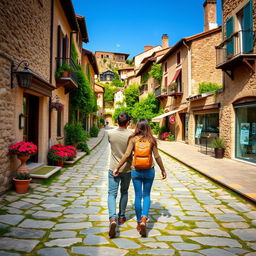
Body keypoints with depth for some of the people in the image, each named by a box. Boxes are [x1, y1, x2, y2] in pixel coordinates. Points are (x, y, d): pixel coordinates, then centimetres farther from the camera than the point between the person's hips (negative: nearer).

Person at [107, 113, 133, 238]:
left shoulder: (111, 134, -9)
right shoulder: (131, 135, -13)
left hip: (114, 168, 0)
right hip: (127, 169, 1)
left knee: (112, 194, 3)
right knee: (124, 193, 19)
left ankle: (113, 218, -15)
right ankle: (121, 217, 31)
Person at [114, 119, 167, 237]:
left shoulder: (133, 139, -6)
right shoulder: (151, 140, -4)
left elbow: (127, 155, -12)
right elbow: (157, 156, -3)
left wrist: (117, 168, -5)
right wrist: (163, 170, 9)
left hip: (136, 171, 0)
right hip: (149, 171, 0)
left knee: (138, 196, 12)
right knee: (146, 195, 13)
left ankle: (139, 222, 21)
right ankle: (144, 218, -5)